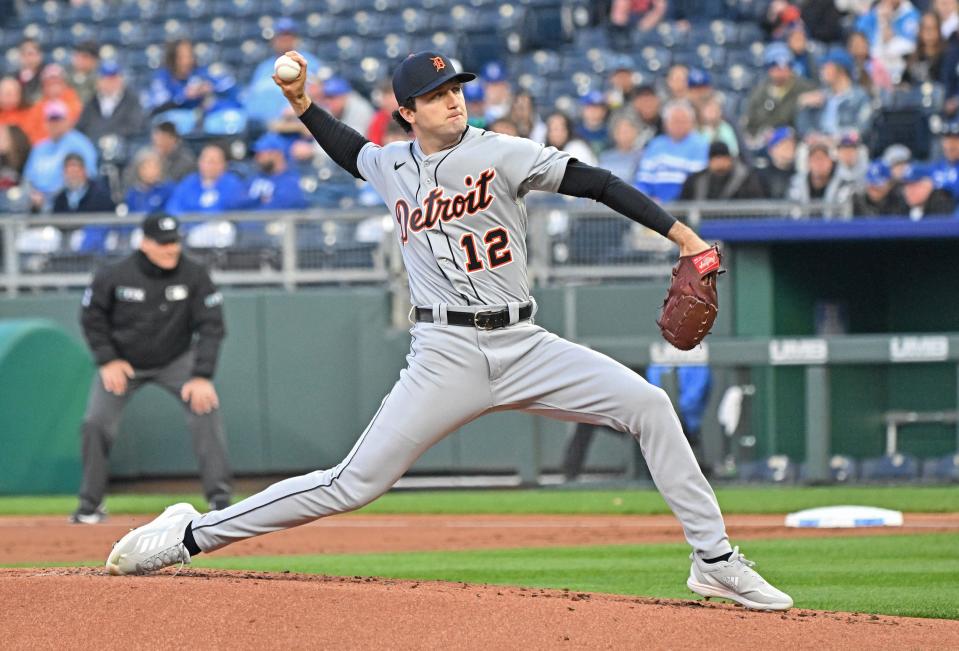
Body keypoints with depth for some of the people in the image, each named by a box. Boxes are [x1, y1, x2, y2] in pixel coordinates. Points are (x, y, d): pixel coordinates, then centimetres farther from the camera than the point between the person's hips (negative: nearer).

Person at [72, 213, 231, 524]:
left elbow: (211, 327, -20)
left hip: (175, 360, 0)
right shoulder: (115, 276, -22)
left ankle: (220, 497, -14)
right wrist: (107, 360, -14)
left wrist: (202, 376, -28)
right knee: (97, 423, -10)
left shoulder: (194, 275, -21)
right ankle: (91, 505, 8)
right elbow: (92, 316, -6)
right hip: (123, 362, 0)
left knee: (205, 405, -21)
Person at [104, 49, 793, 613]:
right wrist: (302, 103, 19)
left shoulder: (498, 153, -3)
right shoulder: (392, 166, 8)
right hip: (446, 355, 0)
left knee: (649, 405, -15)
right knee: (354, 484, -7)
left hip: (524, 346, 0)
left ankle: (715, 561, -6)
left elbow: (593, 181, -12)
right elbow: (350, 150, 34)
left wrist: (680, 235, -21)